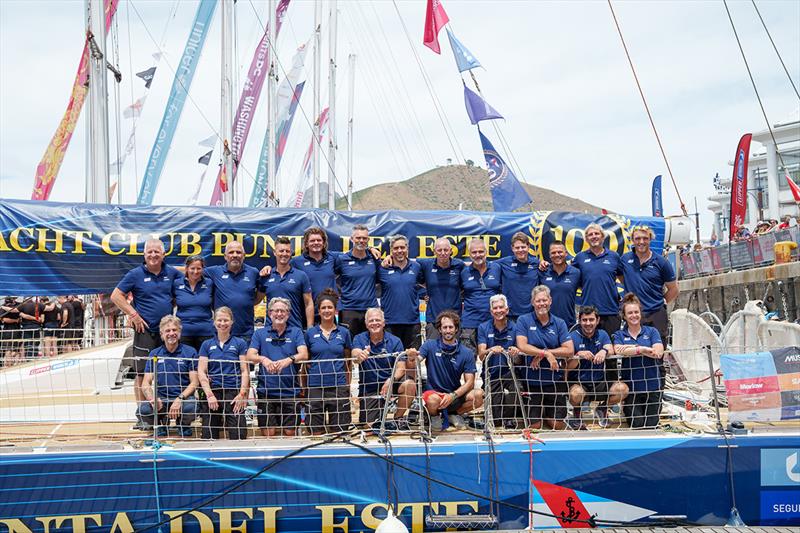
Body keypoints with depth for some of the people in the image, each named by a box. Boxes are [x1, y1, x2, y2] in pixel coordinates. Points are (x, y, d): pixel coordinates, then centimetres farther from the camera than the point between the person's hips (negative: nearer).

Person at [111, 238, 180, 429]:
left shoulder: (172, 273, 8)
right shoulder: (136, 274, -1)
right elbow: (116, 296, -1)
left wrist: (174, 310, 10)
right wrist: (133, 314, -9)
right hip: (145, 330, -3)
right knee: (142, 373, -4)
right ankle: (142, 416, 1)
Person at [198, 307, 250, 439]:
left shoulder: (240, 343, 6)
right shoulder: (207, 345, 10)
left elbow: (245, 371, 2)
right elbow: (201, 372, 4)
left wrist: (242, 394, -9)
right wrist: (209, 394, -7)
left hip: (234, 392, -2)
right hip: (213, 392, 2)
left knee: (238, 434, -10)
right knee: (209, 436, 3)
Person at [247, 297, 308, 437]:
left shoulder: (296, 332, 6)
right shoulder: (260, 333, 8)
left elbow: (304, 354, -9)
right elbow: (250, 356, -4)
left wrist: (289, 359, -30)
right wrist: (263, 359, -27)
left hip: (290, 390, 0)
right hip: (266, 390, 0)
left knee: (290, 432, 3)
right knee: (268, 433, 1)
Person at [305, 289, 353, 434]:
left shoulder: (344, 332, 5)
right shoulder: (310, 333, 4)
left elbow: (347, 361, 11)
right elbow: (306, 361, 10)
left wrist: (348, 386, 8)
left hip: (338, 386, 0)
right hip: (315, 386, 0)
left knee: (339, 430, 3)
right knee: (316, 431, 4)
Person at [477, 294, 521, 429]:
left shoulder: (514, 327, -3)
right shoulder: (483, 328, -1)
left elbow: (520, 356, -2)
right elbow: (481, 355, -11)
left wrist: (516, 352, -27)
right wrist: (491, 350, -33)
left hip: (509, 372, 0)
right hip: (491, 375, 0)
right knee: (496, 421, -10)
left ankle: (510, 418, -13)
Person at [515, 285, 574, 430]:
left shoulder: (559, 323, 1)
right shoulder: (524, 321, -3)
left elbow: (569, 351, -9)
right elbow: (522, 346, -15)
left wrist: (542, 354, -15)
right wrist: (546, 353, -22)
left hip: (555, 380, 1)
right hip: (532, 380, -1)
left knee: (557, 424, 4)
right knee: (535, 425, 2)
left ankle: (548, 415, 36)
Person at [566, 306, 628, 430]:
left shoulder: (602, 334, 8)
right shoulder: (573, 337, -4)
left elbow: (611, 350, -14)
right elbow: (567, 368, -10)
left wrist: (604, 351, -38)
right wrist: (579, 355, -30)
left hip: (600, 383, 3)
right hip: (578, 383, -3)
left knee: (622, 388, -23)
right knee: (576, 394, -37)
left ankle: (602, 408, 10)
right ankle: (576, 413, 2)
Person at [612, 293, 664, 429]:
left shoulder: (651, 331, 7)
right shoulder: (619, 335, 7)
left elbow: (658, 353, -10)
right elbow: (618, 351, -15)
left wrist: (632, 348, -13)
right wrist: (644, 349, -21)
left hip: (652, 385, 1)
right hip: (630, 386, -1)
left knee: (651, 425, 0)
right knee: (637, 425, -9)